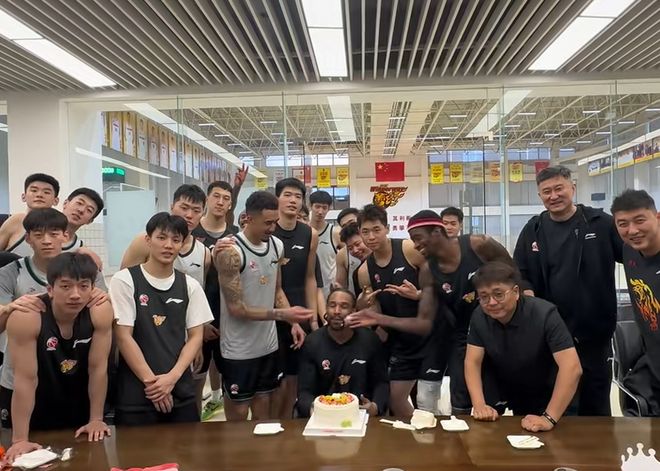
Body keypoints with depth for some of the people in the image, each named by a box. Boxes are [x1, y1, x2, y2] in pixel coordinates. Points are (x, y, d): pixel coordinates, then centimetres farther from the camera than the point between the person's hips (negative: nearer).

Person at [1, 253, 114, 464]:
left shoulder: (100, 311, -21)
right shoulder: (26, 317, -29)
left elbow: (98, 368, -14)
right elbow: (25, 379, -27)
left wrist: (96, 419, -10)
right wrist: (20, 440, -24)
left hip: (78, 403, 3)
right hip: (29, 407, -2)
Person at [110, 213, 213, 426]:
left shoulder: (190, 285, 5)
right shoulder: (125, 280, -5)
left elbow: (196, 336, 3)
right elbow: (123, 336, -8)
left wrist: (171, 378, -9)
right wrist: (150, 381, -11)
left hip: (181, 392, 3)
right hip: (135, 394, -3)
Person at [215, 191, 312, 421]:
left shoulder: (277, 246, 1)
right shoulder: (230, 252, -19)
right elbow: (236, 308, -19)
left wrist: (293, 323, -3)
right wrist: (282, 314, -23)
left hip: (268, 345, 6)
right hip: (239, 350, -6)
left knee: (263, 413, 18)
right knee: (238, 414, 10)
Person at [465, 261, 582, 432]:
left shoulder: (545, 314, -30)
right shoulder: (479, 316, -17)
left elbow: (572, 367, -37)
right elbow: (472, 362, -15)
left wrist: (549, 418, -43)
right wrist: (479, 405, -31)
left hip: (545, 397, -2)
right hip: (504, 393, 3)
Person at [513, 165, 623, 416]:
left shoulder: (601, 223, -4)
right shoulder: (533, 230, 4)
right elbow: (519, 273, 9)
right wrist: (526, 291, -11)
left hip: (594, 332, -2)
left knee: (596, 405, 15)